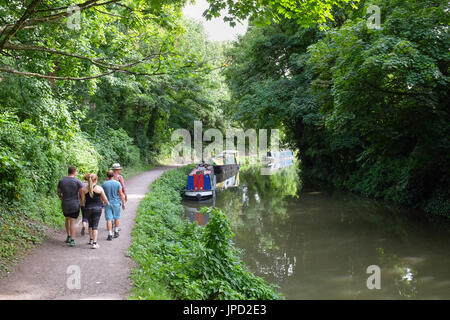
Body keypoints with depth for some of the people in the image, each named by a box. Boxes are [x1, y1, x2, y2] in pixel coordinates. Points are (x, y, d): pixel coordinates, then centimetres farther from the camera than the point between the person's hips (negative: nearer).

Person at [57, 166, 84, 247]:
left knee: (67, 219, 23)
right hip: (75, 205, -3)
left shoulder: (61, 181, 1)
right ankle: (72, 240, -4)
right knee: (73, 222, 0)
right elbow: (82, 194, -12)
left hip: (65, 205, 3)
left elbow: (59, 193, 10)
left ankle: (69, 236, 24)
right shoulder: (78, 181, -10)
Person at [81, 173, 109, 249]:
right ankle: (94, 243, -8)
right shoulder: (99, 188, -7)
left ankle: (91, 240, 30)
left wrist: (84, 205, 25)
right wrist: (107, 203, 22)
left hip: (88, 208, 2)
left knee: (90, 224, 21)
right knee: (95, 225, -1)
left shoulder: (84, 189, -2)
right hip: (97, 208, -2)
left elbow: (83, 200, 3)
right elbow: (104, 198, 1)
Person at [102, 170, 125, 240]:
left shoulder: (104, 184, -3)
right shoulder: (117, 183, -6)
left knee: (109, 219, 0)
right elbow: (121, 194, -5)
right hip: (116, 203, 0)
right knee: (117, 217, 18)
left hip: (108, 203, 0)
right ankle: (116, 232, 26)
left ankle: (110, 235, -6)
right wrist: (123, 203, 3)